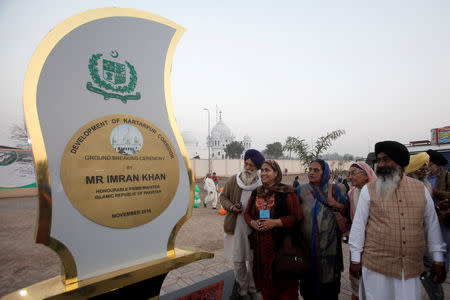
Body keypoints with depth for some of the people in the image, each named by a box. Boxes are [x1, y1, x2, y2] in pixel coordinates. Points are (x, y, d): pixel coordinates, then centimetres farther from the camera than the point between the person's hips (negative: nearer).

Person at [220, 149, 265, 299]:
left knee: (253, 260, 13)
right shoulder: (233, 180, -1)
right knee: (238, 260, 11)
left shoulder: (262, 184, -6)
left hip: (254, 227, -1)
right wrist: (231, 207, -10)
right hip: (236, 226, 1)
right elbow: (223, 197, 8)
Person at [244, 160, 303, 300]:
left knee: (283, 280, 5)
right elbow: (247, 213, 17)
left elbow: (297, 216, -10)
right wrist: (252, 222, -4)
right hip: (260, 242, 5)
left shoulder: (286, 192, -7)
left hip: (280, 242, -4)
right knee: (264, 276, 13)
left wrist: (275, 222, -19)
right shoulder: (256, 193, 10)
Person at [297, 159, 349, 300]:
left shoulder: (335, 190, 1)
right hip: (307, 244, 0)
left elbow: (347, 212, 7)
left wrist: (337, 205, -12)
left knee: (329, 279, 9)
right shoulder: (301, 190, -1)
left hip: (329, 245, 0)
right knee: (309, 278, 8)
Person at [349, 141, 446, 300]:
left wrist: (438, 260, 9)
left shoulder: (421, 188, 4)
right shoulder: (369, 190, -5)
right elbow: (358, 225, -4)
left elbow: (431, 224, 10)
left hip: (412, 268, 3)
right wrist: (355, 259, -4)